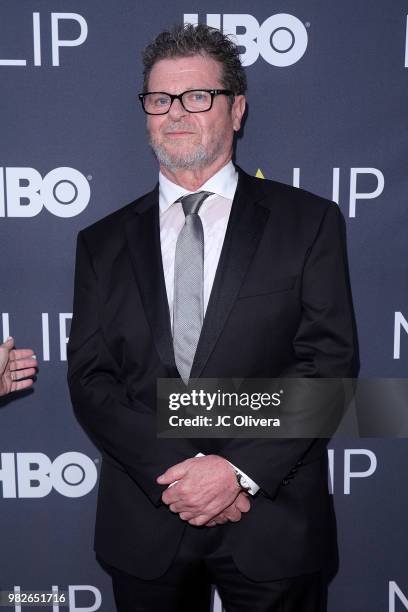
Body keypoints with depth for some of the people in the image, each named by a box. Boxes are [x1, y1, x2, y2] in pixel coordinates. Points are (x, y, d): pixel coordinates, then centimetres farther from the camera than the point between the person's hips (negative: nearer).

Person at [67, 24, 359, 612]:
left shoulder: (309, 221, -1)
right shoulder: (103, 242, 5)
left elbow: (331, 360, -7)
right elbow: (90, 379, -1)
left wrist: (239, 468, -16)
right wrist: (175, 471, -14)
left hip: (274, 520, -1)